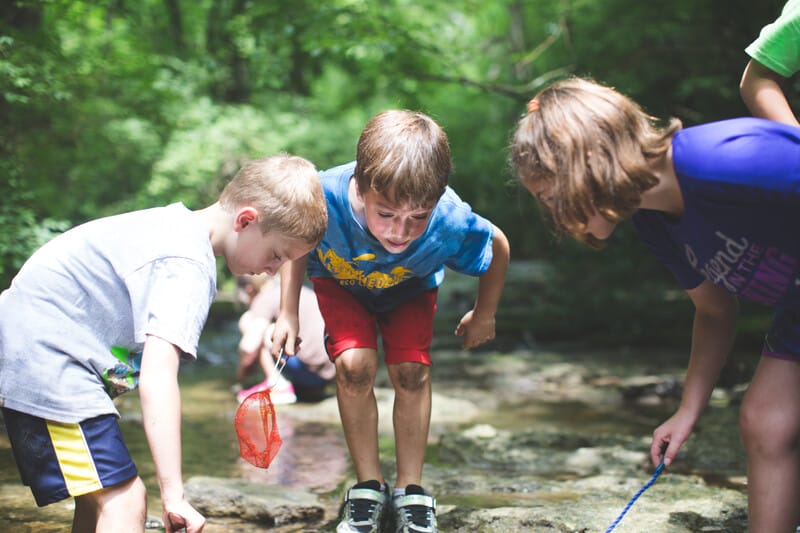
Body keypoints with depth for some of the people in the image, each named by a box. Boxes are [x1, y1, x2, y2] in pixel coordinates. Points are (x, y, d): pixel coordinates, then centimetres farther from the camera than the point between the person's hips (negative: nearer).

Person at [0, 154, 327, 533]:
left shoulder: (178, 223, 8)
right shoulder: (190, 267, -22)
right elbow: (157, 380, -32)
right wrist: (173, 494, -33)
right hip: (45, 361, -11)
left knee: (98, 499, 17)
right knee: (123, 501, -15)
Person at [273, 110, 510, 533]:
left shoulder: (451, 222, -41)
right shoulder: (325, 197, -42)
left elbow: (498, 247, -16)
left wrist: (484, 315, -3)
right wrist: (288, 314, -15)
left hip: (409, 290, 0)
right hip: (341, 284, 0)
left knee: (412, 371, -15)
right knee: (354, 365, -20)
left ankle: (410, 490, 6)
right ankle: (369, 486, 0)